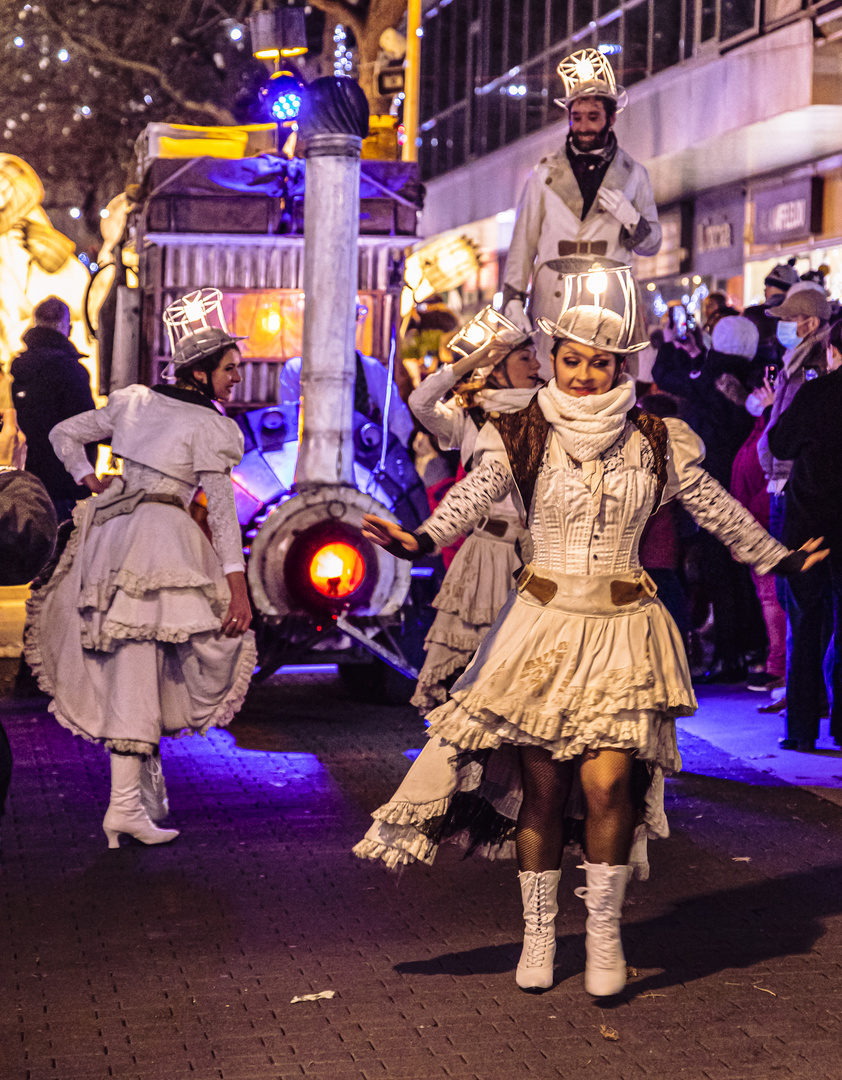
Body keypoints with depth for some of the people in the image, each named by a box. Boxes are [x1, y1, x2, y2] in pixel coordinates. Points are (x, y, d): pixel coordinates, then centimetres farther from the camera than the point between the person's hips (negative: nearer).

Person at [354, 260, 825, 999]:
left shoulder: (655, 442, 5)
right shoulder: (523, 437, 0)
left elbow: (717, 508, 14)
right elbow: (474, 494, -17)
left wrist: (778, 558, 17)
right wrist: (423, 538, -35)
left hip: (622, 630, 0)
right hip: (544, 624, 0)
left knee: (608, 781, -12)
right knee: (539, 787, 1)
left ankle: (604, 930, 5)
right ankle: (539, 931, 17)